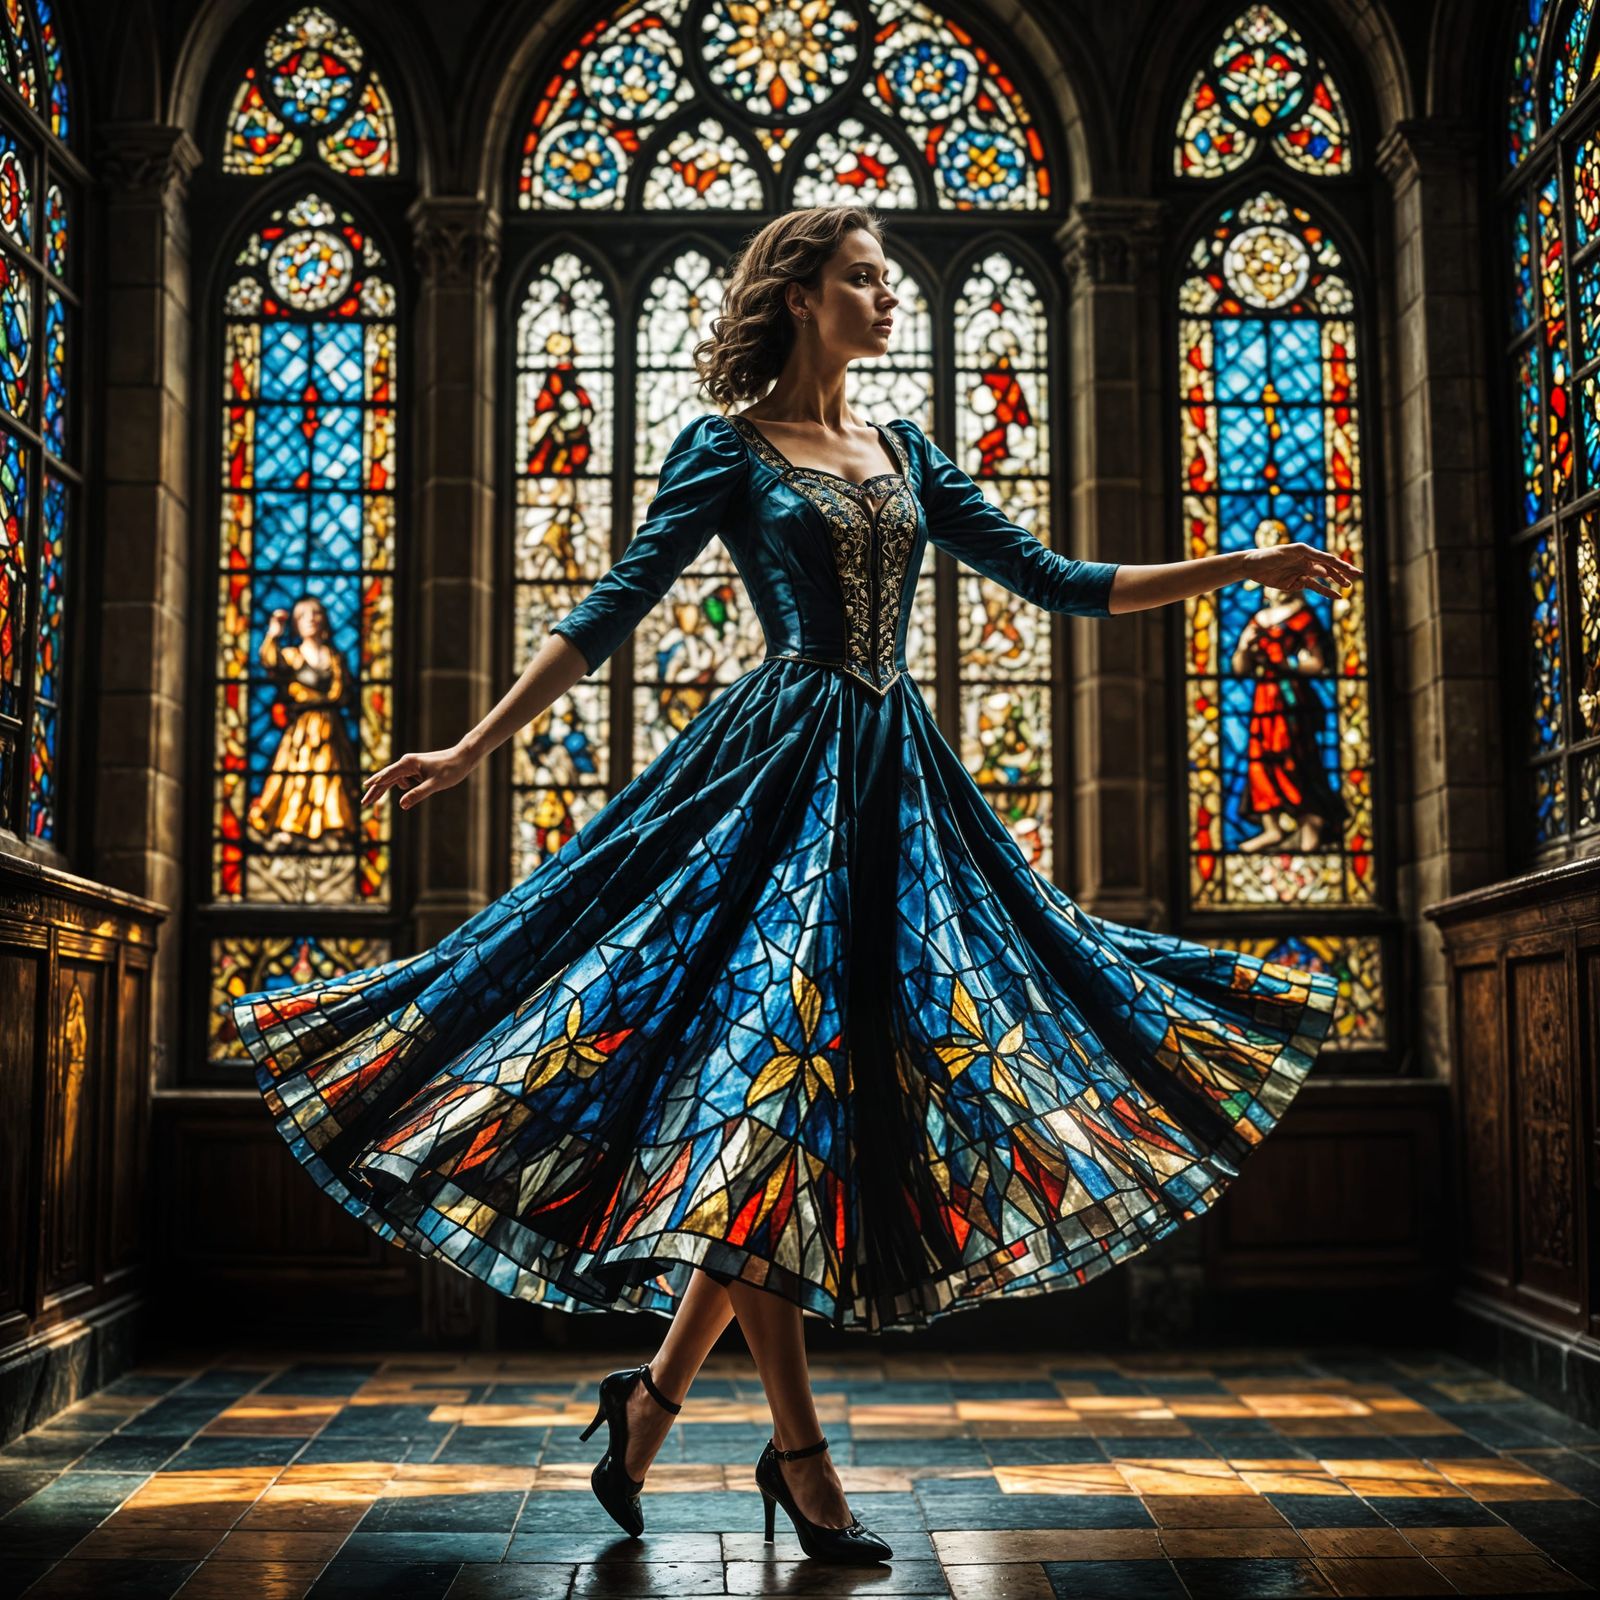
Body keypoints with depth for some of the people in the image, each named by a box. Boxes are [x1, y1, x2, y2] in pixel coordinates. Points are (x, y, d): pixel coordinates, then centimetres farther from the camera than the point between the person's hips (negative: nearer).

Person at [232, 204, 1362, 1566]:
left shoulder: (904, 450, 17)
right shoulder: (729, 449, 1)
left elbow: (1052, 581, 17)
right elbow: (616, 607, -4)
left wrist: (1248, 569, 15)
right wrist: (475, 747, -12)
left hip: (895, 781, 7)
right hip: (779, 773, -6)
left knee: (848, 1076, 5)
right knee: (767, 1072, -6)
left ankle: (657, 1393, 19)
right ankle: (801, 1458, 4)